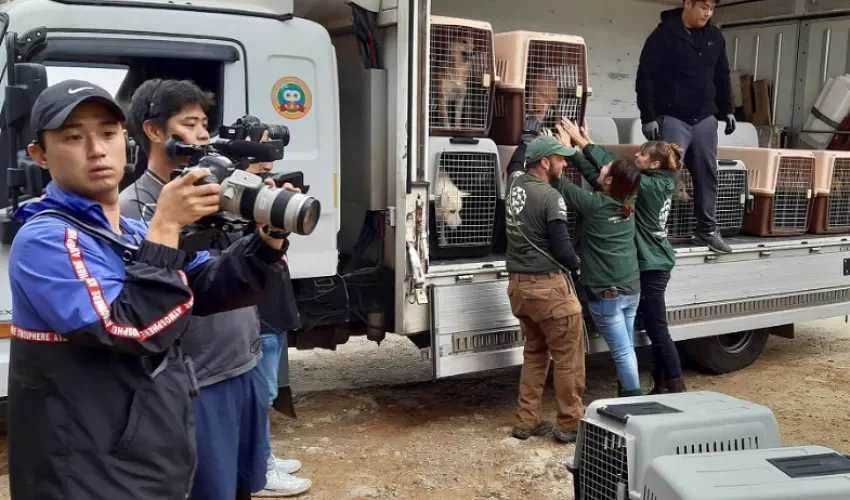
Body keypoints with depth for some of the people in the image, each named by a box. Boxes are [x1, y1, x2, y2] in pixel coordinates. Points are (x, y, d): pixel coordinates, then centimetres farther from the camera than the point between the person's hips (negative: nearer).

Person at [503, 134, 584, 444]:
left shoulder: (516, 182, 5)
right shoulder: (550, 197, -17)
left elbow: (516, 160, 30)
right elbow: (561, 247, -15)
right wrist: (578, 266, 4)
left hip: (518, 284, 8)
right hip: (547, 286, -8)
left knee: (534, 354, 18)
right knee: (568, 357, 4)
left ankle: (526, 422, 21)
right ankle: (570, 424, 12)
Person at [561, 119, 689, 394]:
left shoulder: (651, 186, -17)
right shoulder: (655, 184, 8)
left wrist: (582, 141, -19)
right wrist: (587, 143, 3)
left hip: (652, 266, -9)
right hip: (650, 264, 9)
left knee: (657, 330, -1)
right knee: (654, 330, 13)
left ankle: (676, 386, 8)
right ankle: (661, 385, 21)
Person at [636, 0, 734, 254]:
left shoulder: (715, 36, 9)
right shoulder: (663, 35, -10)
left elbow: (722, 76, 20)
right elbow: (646, 78, -12)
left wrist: (727, 110, 16)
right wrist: (648, 117, -16)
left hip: (705, 119, 6)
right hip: (672, 118, -6)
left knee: (707, 174, 8)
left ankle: (707, 230, 19)